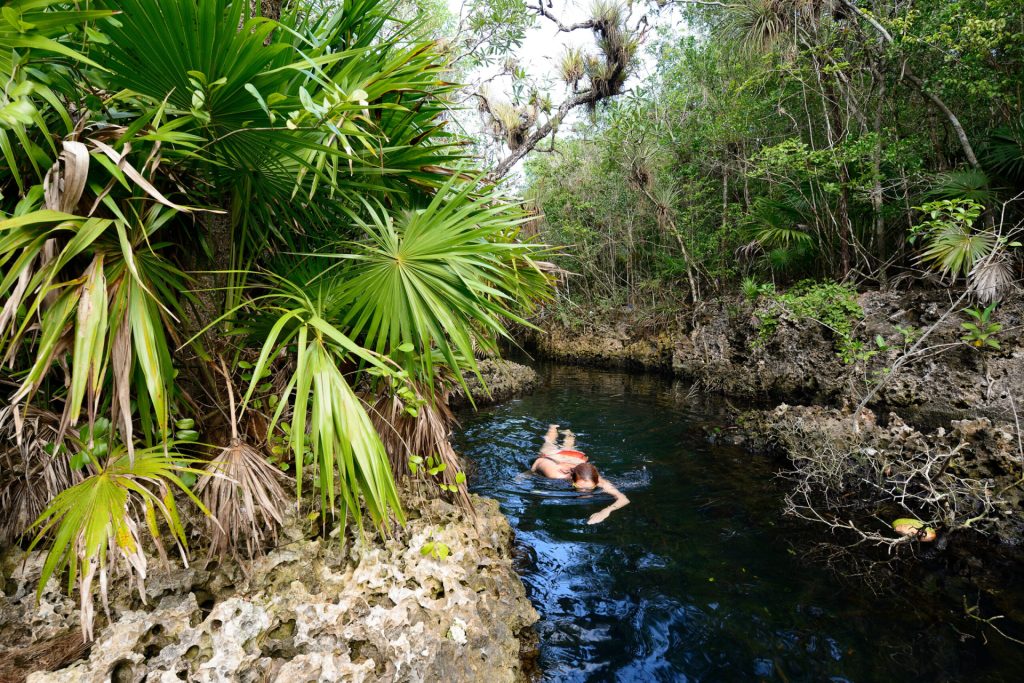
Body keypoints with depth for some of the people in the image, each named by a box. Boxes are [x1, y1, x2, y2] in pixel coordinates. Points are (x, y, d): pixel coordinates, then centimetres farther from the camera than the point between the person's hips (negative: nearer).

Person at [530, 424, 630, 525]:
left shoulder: (599, 481, -49)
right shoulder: (557, 475, -51)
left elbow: (624, 499, -60)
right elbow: (539, 461, -34)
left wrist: (606, 511, -74)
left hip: (579, 458, 1)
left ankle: (568, 435, 69)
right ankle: (553, 429, 66)